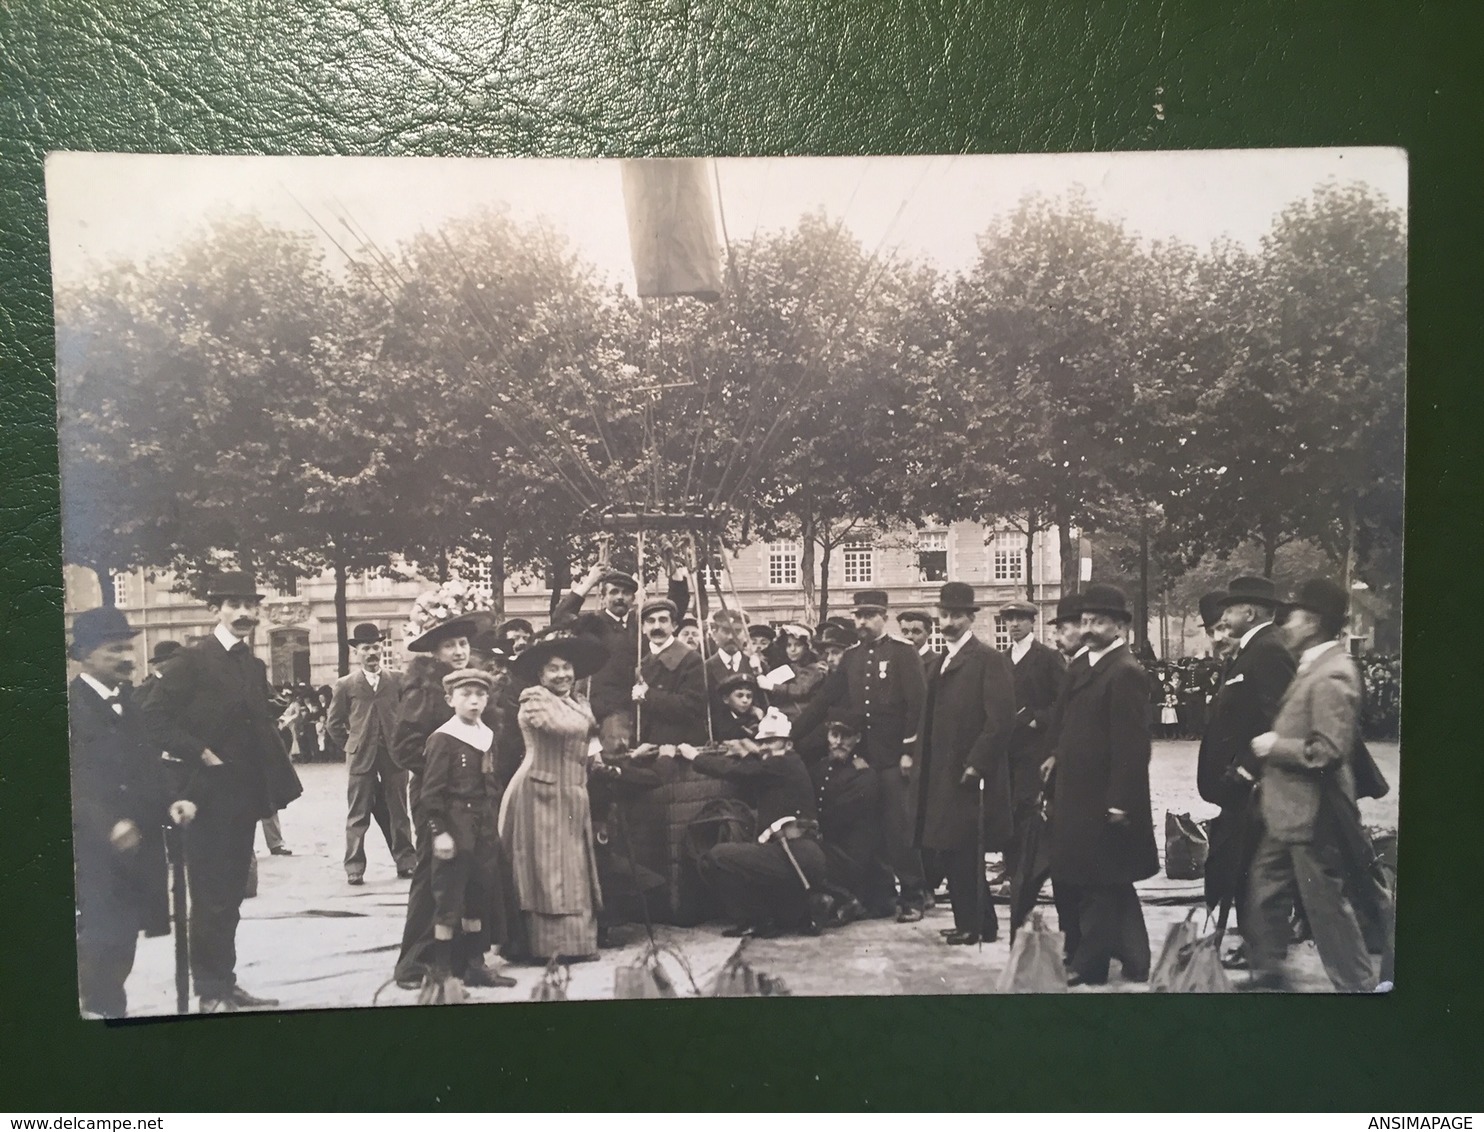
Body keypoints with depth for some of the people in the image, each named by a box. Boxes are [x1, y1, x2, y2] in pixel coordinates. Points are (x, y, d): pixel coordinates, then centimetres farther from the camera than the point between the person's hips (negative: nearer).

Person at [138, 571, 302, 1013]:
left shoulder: (255, 665, 13)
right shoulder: (191, 660, -8)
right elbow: (155, 717, -15)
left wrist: (272, 792, 9)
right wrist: (202, 755, -15)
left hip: (244, 796, 7)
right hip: (209, 795, -6)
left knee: (230, 895, 13)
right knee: (210, 897, 1)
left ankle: (226, 983, 22)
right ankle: (211, 992, 11)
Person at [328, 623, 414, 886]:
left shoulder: (397, 680, 4)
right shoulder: (345, 685, 2)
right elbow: (333, 724, 8)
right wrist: (351, 746, 4)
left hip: (394, 755, 1)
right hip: (361, 758, -1)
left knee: (398, 812, 7)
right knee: (358, 816, 3)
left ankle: (406, 861, 15)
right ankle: (355, 867, 9)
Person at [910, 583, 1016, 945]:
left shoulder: (990, 660, -8)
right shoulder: (936, 663, 17)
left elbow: (1000, 720, -14)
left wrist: (975, 765, -17)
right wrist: (919, 761, 12)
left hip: (969, 775, -8)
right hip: (939, 775, 8)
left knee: (963, 850, -2)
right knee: (941, 850, 10)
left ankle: (973, 924, 14)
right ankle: (976, 922, 24)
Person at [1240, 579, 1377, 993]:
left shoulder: (1331, 676, -20)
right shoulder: (1312, 668, 11)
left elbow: (1329, 750, -27)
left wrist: (1275, 746, -16)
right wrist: (1269, 771, 15)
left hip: (1311, 815, -10)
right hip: (1288, 811, 10)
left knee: (1326, 905, 4)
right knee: (1264, 893, 17)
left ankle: (1358, 983, 20)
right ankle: (1267, 970, 31)